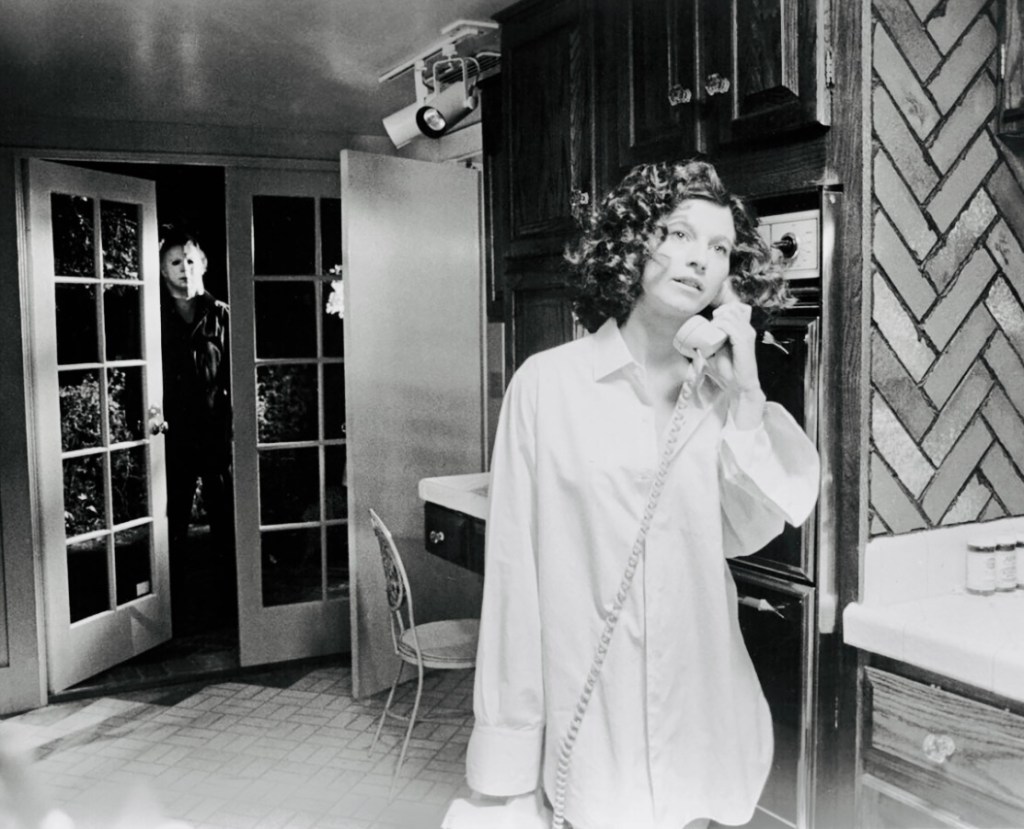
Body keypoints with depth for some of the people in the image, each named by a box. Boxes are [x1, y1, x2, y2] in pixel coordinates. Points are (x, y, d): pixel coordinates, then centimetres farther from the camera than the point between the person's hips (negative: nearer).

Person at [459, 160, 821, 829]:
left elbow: (749, 535, -5)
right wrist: (506, 751, -6)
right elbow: (516, 562, -7)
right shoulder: (549, 384, -7)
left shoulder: (718, 395, 5)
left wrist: (744, 396, -12)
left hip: (697, 708, 4)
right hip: (589, 712, -3)